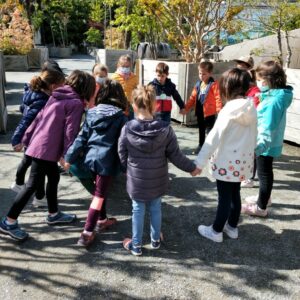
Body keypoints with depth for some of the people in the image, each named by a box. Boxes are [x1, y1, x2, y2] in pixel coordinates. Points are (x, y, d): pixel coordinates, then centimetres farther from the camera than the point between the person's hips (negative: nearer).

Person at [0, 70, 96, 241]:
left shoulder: (56, 97, 13)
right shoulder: (76, 103, -11)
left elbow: (39, 118, 15)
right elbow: (70, 131, -16)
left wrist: (28, 139, 19)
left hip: (38, 144, 9)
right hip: (47, 149, -9)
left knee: (54, 178, 19)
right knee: (33, 185, -1)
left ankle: (54, 214, 32)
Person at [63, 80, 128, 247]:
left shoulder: (92, 113, 4)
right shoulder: (121, 117, -8)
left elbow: (82, 137, 2)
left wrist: (70, 157, 7)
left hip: (92, 157, 5)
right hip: (108, 161, -5)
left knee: (100, 190, 24)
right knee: (99, 195, 2)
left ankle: (102, 220, 40)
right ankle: (87, 233, 4)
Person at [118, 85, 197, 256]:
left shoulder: (127, 129, -15)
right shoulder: (165, 129, -15)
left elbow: (122, 155, -4)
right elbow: (175, 155, -9)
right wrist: (191, 167, 7)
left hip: (137, 180, -1)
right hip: (157, 180, 1)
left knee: (138, 211, 15)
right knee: (156, 209, 20)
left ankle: (136, 245, 28)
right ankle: (156, 240, 38)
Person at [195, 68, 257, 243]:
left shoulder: (230, 109, -20)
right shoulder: (251, 108, 1)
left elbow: (214, 137, -23)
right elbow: (253, 135, 10)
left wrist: (200, 161, -21)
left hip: (228, 161, -7)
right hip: (243, 160, 7)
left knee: (225, 197, 5)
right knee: (235, 194, 20)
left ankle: (216, 231, 21)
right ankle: (232, 227, 35)